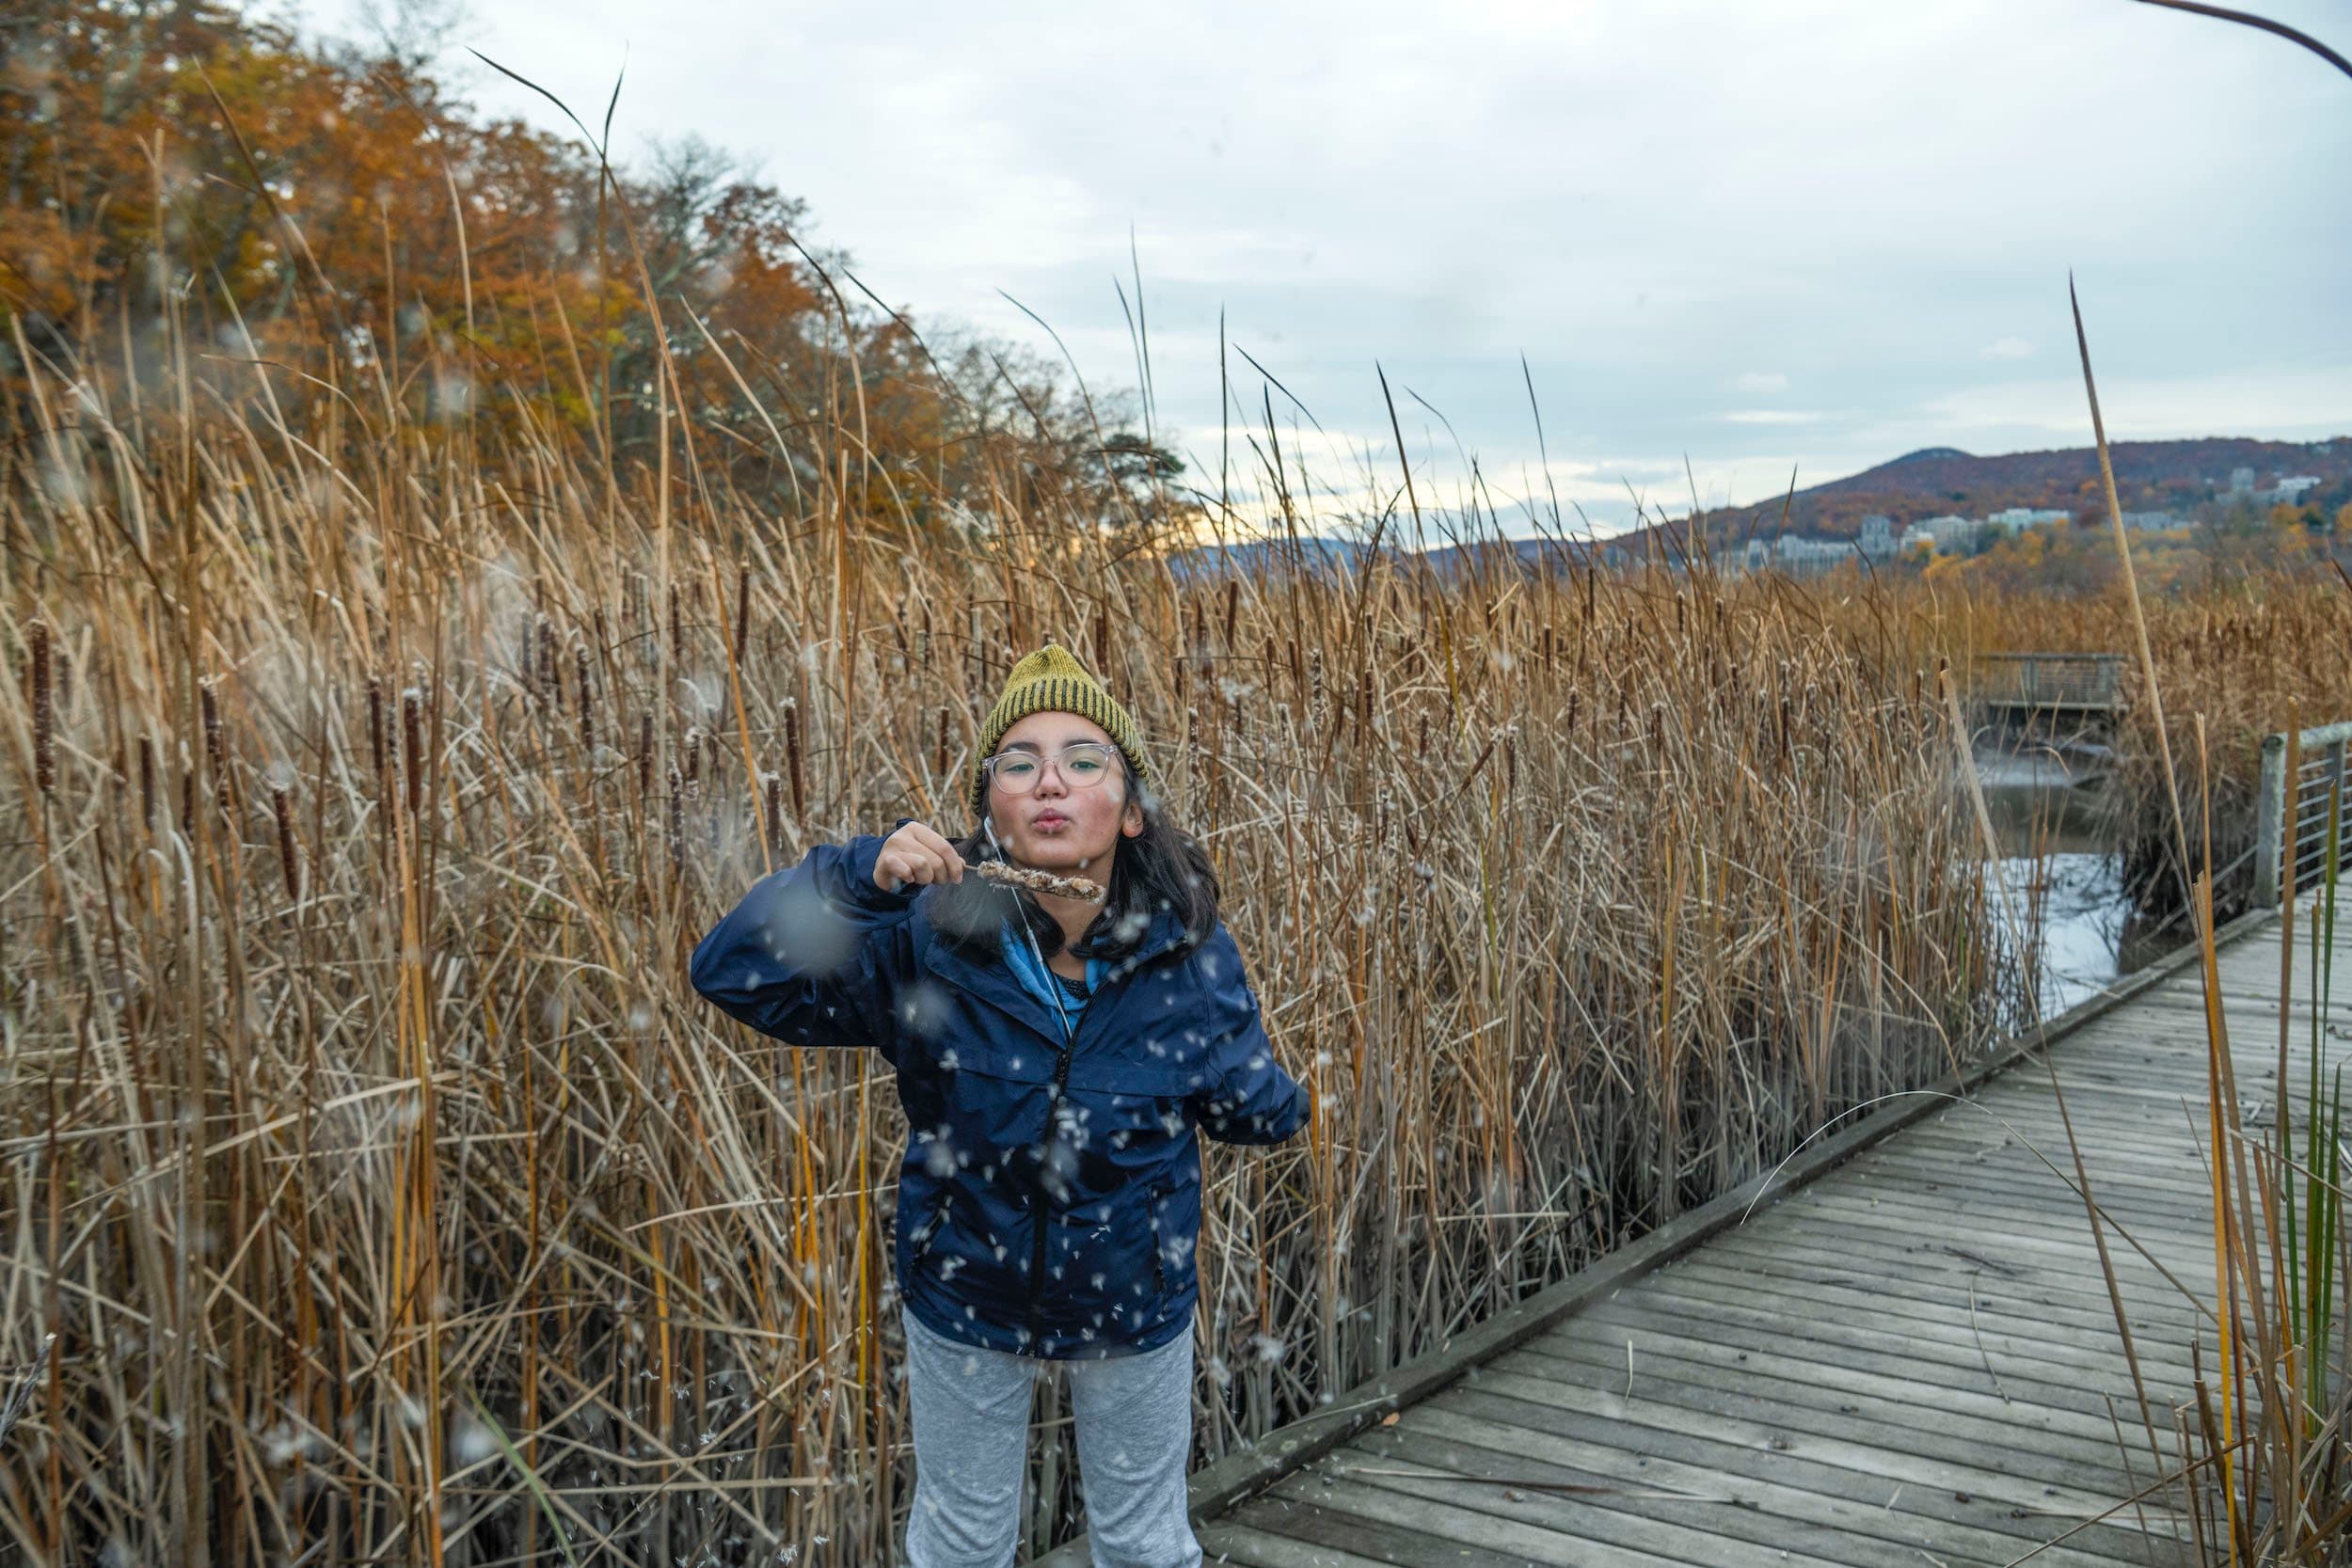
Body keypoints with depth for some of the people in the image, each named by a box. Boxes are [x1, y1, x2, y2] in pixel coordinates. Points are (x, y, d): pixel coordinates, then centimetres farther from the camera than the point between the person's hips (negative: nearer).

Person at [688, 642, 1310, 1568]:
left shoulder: (1188, 950, -21)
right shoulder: (924, 936, -24)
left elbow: (1253, 1110, -7)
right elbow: (731, 969, -29)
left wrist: (1274, 1100, -28)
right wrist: (861, 877, -40)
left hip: (1135, 1310, 1)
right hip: (965, 1308, 0)